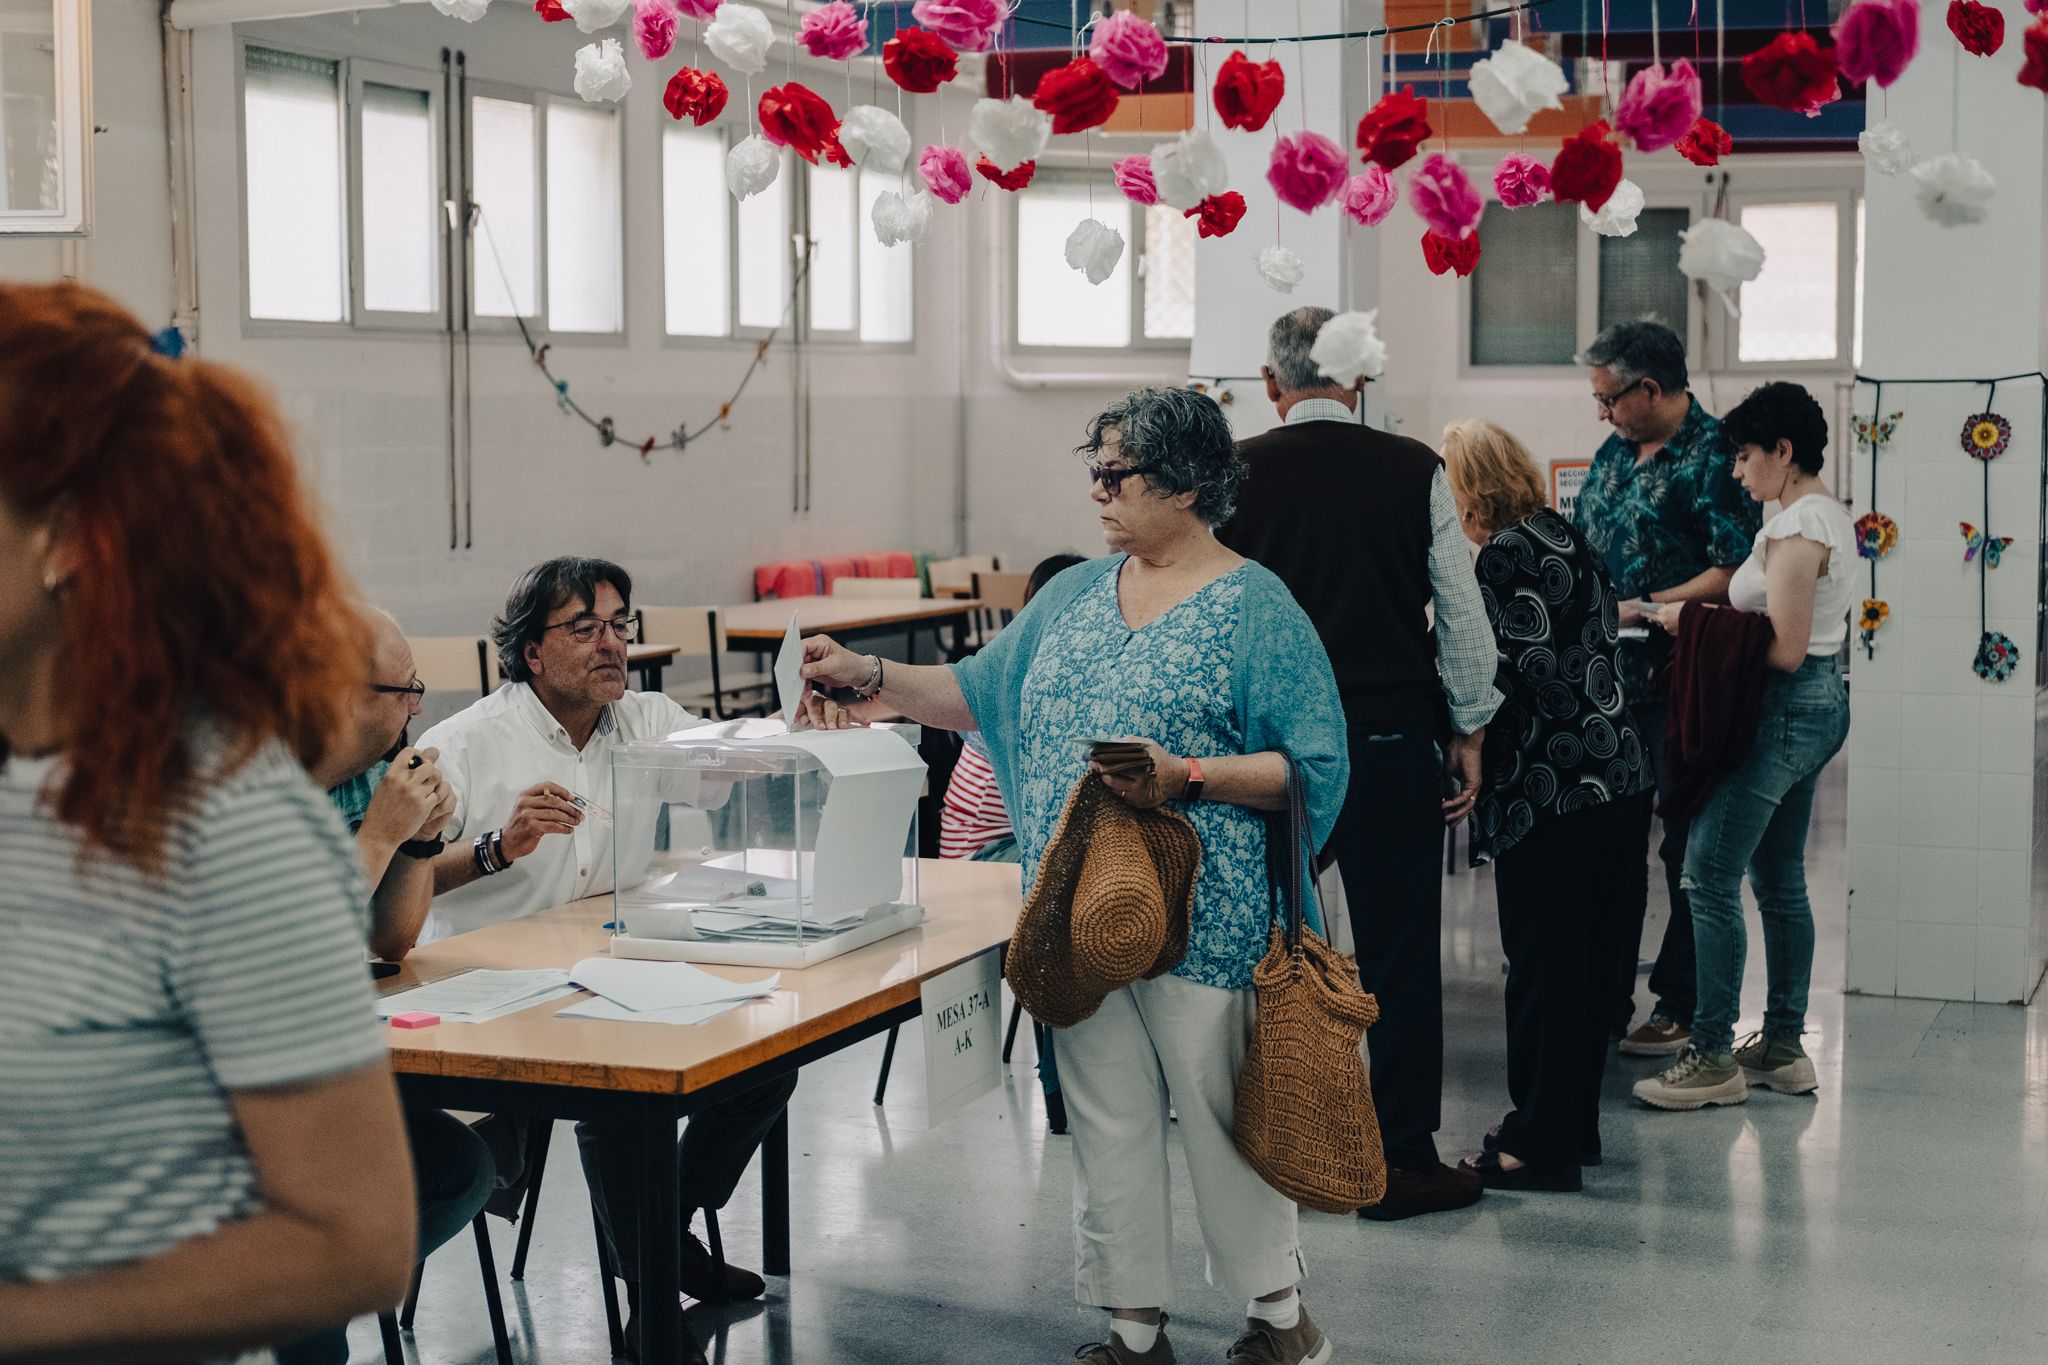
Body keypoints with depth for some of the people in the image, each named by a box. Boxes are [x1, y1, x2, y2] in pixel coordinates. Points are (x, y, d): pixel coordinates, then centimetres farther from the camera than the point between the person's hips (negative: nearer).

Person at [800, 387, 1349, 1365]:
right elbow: (982, 692, 17)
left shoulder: (1255, 609, -8)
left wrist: (1187, 779, -22)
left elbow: (1313, 767, -11)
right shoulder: (1074, 596, 11)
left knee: (1218, 1109, 3)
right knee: (1105, 1117, 11)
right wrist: (873, 678, 5)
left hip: (1199, 919, -6)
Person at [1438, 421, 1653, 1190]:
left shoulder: (1505, 555, -13)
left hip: (1551, 784, -9)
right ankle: (1574, 1125, 26)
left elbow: (1522, 674, -18)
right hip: (1613, 774, 9)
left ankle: (1540, 1144, 4)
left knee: (1542, 963, -2)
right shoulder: (1564, 536, 14)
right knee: (1585, 957, 16)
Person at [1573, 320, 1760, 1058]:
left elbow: (1734, 574, -19)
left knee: (1689, 853, 3)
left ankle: (1681, 1005, 12)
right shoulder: (1613, 454, 13)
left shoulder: (1714, 457, -12)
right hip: (1610, 679, 8)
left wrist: (1642, 609, -20)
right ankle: (1605, 1001, 20)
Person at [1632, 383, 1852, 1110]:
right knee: (1780, 880, 15)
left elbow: (1784, 650, -22)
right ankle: (1783, 1045, 20)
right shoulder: (1832, 516, 14)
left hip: (1783, 711, -11)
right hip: (1822, 703, 11)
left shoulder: (1795, 528, -17)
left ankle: (1713, 1057, -6)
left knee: (1711, 877, -8)